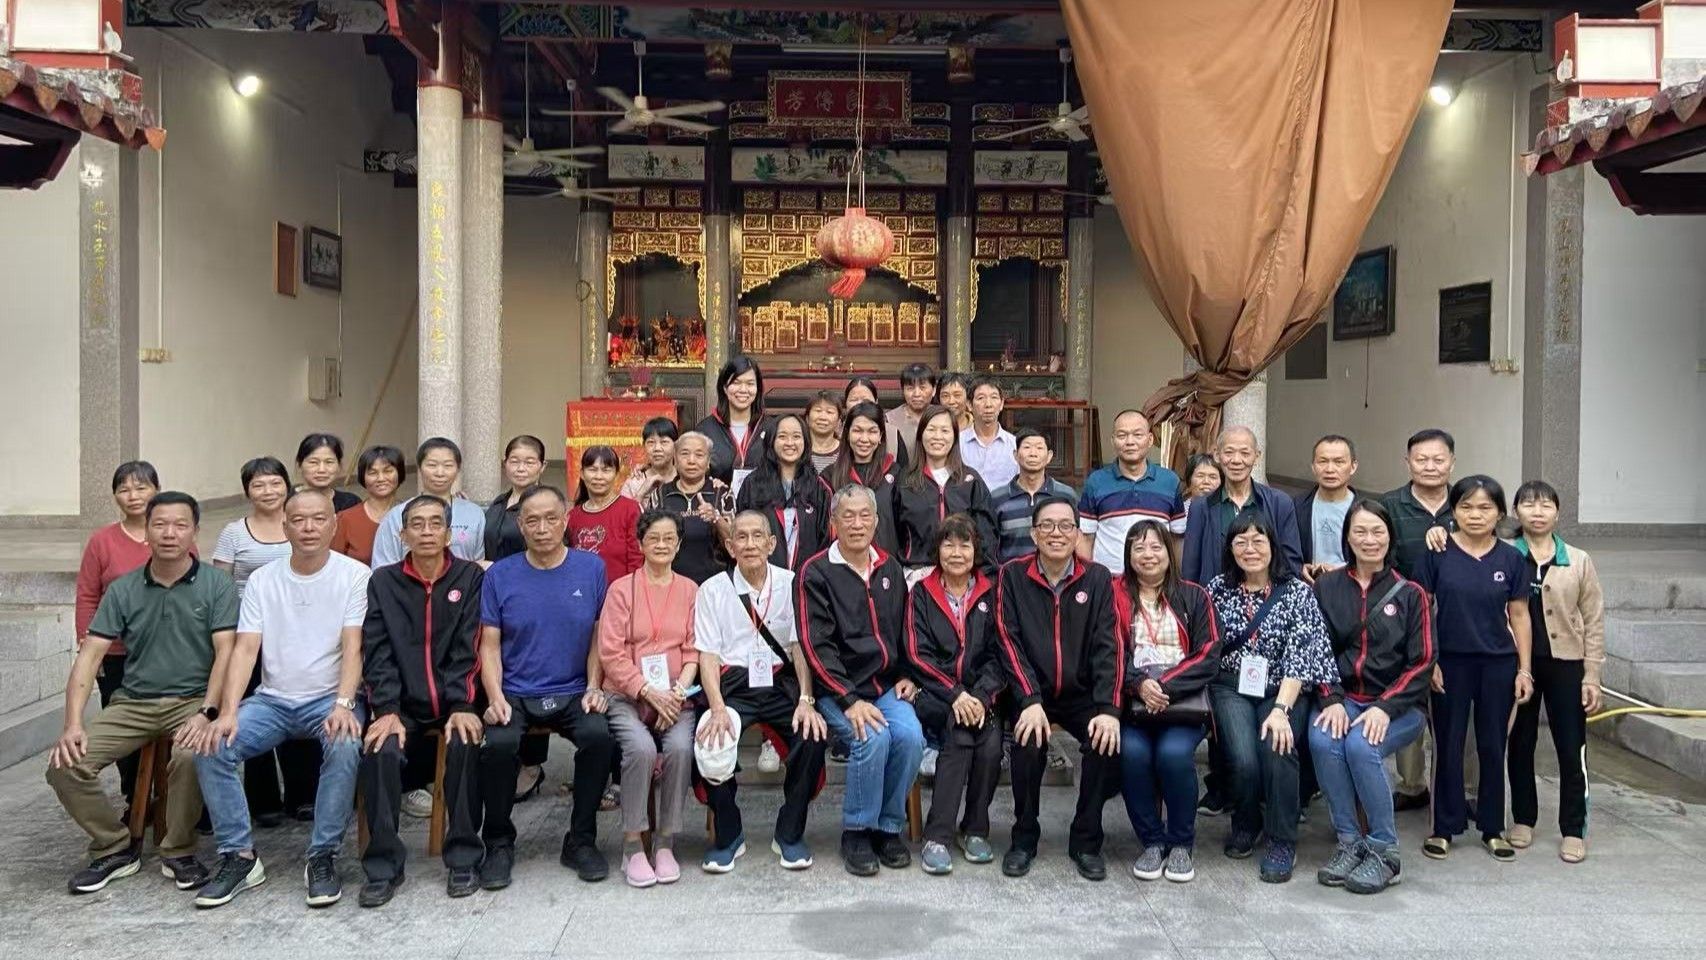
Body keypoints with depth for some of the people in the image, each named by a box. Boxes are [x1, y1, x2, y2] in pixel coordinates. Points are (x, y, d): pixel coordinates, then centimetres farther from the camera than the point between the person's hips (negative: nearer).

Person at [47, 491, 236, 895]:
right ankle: (114, 849, 8)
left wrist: (207, 713, -22)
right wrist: (72, 724, -11)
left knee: (191, 756, -34)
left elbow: (225, 651, -8)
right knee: (65, 764, -16)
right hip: (133, 702, 4)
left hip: (192, 700, -3)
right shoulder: (122, 590, 6)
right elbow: (90, 655, 1)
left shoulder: (216, 583, -2)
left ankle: (178, 853, -7)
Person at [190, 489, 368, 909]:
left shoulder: (355, 575, -3)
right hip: (272, 699, 3)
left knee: (346, 746, -34)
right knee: (211, 747, -20)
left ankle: (323, 857, -18)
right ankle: (238, 856, -6)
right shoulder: (262, 580, 6)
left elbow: (353, 646, -11)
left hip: (328, 698, -3)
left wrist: (343, 705, -27)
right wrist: (228, 712, -17)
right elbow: (245, 649, -3)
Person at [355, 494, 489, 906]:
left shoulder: (470, 577, 3)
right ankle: (383, 865, -12)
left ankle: (464, 857, -13)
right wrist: (386, 711, -15)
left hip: (453, 701, -1)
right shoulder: (383, 582, 7)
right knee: (379, 751, -26)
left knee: (465, 745, -29)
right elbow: (377, 652, -1)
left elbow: (468, 648, -6)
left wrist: (462, 707, -18)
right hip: (403, 703, 1)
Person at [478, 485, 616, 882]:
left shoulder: (591, 568, 4)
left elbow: (598, 638, 7)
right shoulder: (500, 575, 3)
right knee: (498, 743, -30)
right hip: (515, 695, 0)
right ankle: (499, 841, -3)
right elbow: (490, 646, 3)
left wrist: (594, 688, -5)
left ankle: (581, 841, -7)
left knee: (600, 737, -29)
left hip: (573, 693, 0)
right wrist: (496, 698, -11)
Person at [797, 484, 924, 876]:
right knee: (872, 737, -30)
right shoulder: (816, 573, -3)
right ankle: (856, 832, -9)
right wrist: (850, 700, -19)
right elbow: (816, 647, -11)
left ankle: (888, 827, -3)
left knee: (910, 735, -24)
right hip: (838, 689, -4)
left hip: (887, 686, 4)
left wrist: (906, 677, 7)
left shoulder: (890, 569, 14)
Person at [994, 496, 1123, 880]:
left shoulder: (1097, 578, 1)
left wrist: (1109, 708, -19)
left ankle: (1086, 841, -3)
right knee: (1029, 742, -29)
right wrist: (1030, 701, -23)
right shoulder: (1012, 576, -3)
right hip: (1032, 694, -1)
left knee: (1108, 742, -24)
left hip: (1082, 694, 2)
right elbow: (1010, 643, -10)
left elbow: (1107, 646, -6)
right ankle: (1024, 838, -4)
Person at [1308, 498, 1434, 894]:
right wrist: (1332, 701, -14)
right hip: (1343, 697, 2)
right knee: (1322, 740, -30)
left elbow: (1422, 661, -2)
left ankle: (1384, 850, -14)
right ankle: (1349, 841, -14)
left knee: (1361, 745, -32)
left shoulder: (1410, 593, 3)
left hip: (1398, 705, -2)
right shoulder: (1326, 588, 8)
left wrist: (1385, 707, -15)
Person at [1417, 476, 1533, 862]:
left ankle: (1493, 829, 23)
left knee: (1492, 747, 10)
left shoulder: (1510, 558, 1)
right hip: (1451, 661, -2)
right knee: (1448, 746, 6)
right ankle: (1444, 828, 17)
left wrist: (1525, 669, 2)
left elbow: (1519, 615, 4)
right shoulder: (1437, 554, -5)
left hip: (1499, 663, 2)